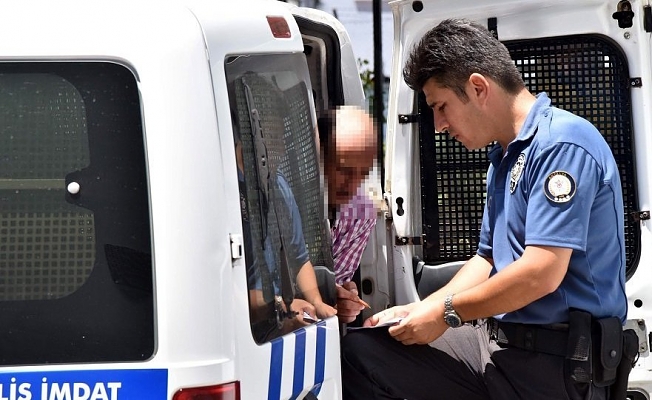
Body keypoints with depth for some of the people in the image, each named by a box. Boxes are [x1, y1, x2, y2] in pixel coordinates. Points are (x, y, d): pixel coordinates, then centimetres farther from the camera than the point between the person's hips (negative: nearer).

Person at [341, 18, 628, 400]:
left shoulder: (562, 143, -14)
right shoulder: (504, 157, 19)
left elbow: (542, 273, -22)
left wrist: (446, 312, -10)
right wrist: (423, 309, 9)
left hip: (558, 361, -9)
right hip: (497, 338, 9)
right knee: (360, 350, -6)